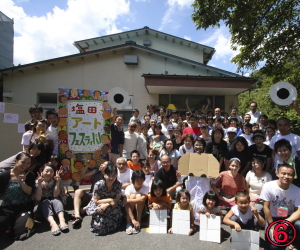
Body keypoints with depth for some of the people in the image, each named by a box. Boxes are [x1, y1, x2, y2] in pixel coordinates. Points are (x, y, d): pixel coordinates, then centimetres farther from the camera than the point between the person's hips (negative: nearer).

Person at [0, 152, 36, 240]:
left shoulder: (30, 175, 0)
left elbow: (29, 192, -7)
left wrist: (22, 182, -22)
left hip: (24, 207, 1)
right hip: (7, 207, -1)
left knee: (21, 233, -18)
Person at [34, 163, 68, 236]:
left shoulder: (55, 181, -1)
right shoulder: (37, 182, -4)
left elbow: (55, 195, -14)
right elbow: (38, 198, -15)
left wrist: (57, 182, -23)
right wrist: (39, 184, -25)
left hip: (54, 202, 1)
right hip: (42, 207, -1)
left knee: (56, 200, -29)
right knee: (46, 202, -31)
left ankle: (62, 220, -52)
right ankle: (52, 223, -54)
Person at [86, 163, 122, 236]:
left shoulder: (118, 184, -17)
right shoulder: (99, 184, -25)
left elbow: (117, 199, -15)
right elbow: (96, 201, -18)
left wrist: (106, 205, -30)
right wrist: (110, 200, -26)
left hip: (110, 205, 3)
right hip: (97, 205, -2)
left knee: (117, 208, -27)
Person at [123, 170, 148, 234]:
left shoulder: (145, 188, -16)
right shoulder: (129, 188, -18)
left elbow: (142, 200, -35)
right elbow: (127, 204, -27)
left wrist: (128, 200, -38)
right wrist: (133, 220, -37)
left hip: (141, 210, 0)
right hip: (130, 210, 0)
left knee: (138, 196, -26)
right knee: (132, 196, -26)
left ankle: (138, 223, -26)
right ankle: (129, 223, -27)